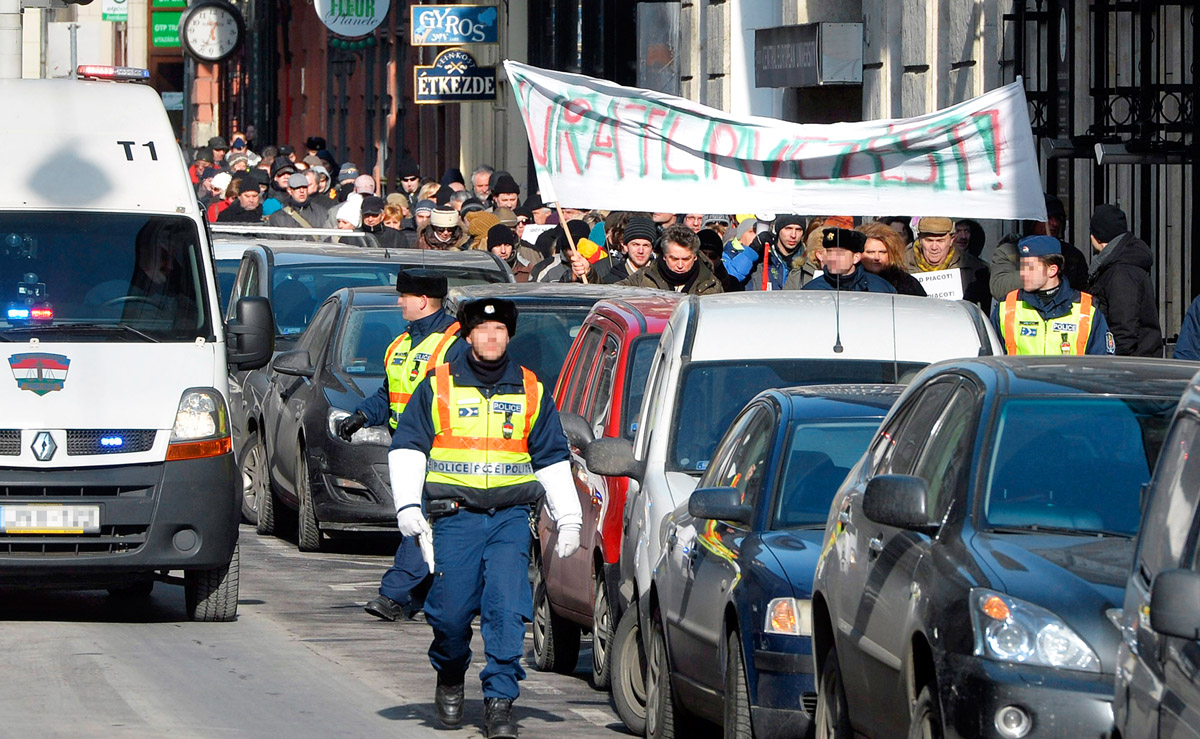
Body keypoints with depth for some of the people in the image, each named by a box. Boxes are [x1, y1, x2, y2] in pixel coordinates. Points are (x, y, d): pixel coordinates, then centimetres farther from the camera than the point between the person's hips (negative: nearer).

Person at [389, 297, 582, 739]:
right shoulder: (438, 388, 8)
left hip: (511, 516, 1)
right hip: (455, 515, -1)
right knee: (451, 610, -3)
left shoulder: (532, 392, 14)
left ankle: (500, 701, -9)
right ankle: (449, 680, 25)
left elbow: (553, 461, 19)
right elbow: (407, 449, 8)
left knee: (507, 608, -12)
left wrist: (568, 520, 13)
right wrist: (407, 506, -4)